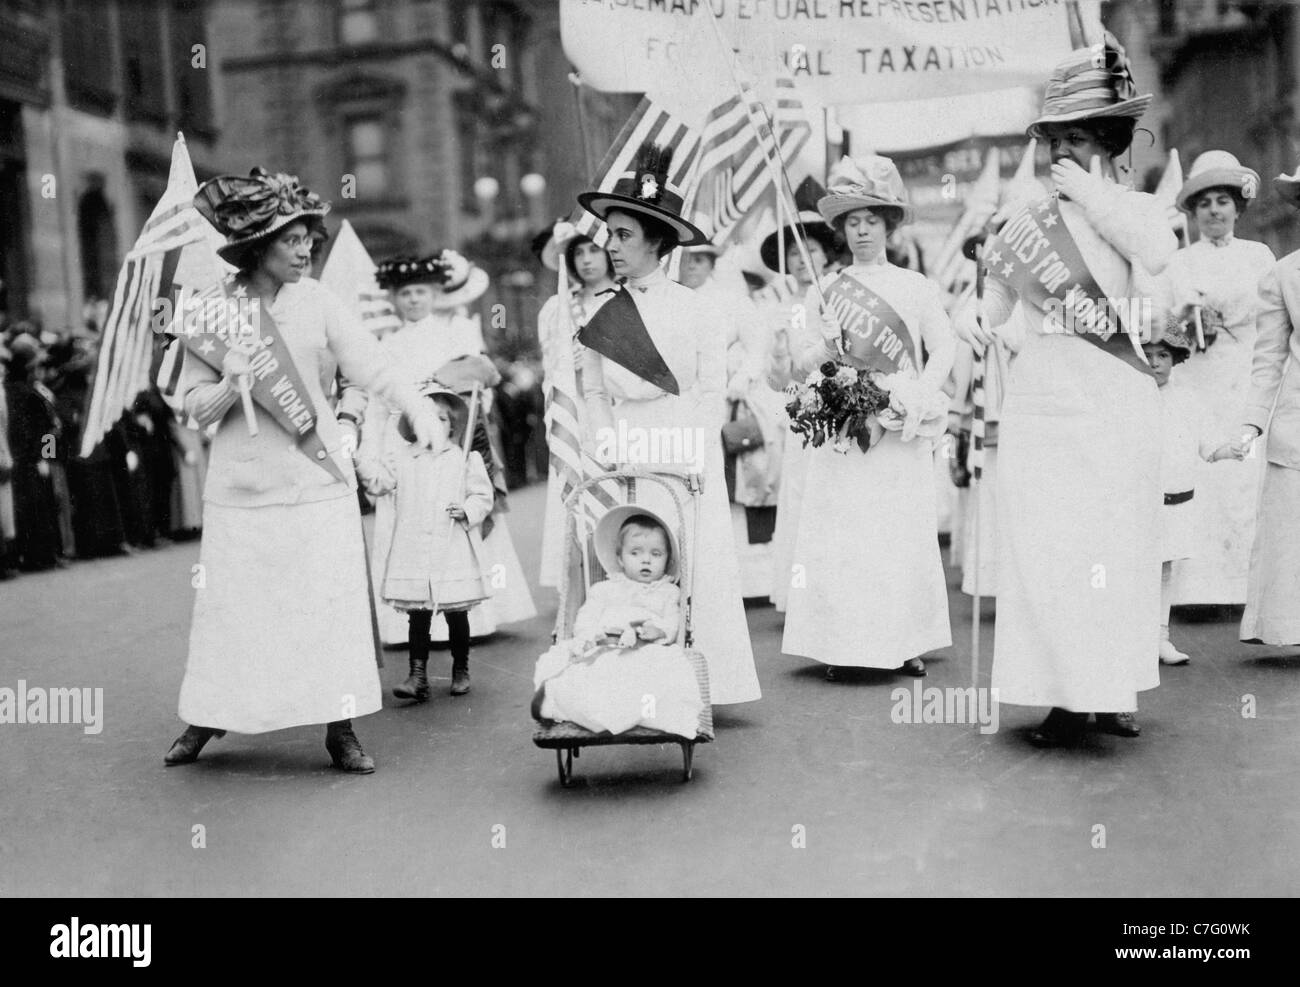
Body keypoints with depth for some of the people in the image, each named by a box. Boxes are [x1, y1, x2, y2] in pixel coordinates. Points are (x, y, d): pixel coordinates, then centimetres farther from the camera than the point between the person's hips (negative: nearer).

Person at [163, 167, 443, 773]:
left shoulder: (317, 302, 1)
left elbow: (372, 365, -8)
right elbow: (193, 406, 1)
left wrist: (418, 408, -24)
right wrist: (229, 387, -19)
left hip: (317, 479, 0)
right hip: (240, 487, 0)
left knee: (332, 604, 0)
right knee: (230, 606, 5)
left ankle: (340, 728, 11)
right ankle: (208, 717, 24)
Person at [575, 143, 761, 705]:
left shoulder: (697, 311, 1)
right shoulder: (599, 314, 8)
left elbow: (711, 391, 1)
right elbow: (593, 392, 10)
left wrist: (687, 461, -9)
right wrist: (610, 452, -4)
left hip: (687, 461, -1)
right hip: (624, 462, 2)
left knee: (693, 568, -2)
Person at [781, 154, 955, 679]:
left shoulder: (916, 287, 8)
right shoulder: (825, 290, 11)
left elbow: (944, 348, 1)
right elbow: (802, 362, 9)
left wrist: (920, 394, -15)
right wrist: (826, 350, -13)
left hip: (900, 432, 0)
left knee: (904, 534, 0)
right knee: (839, 536, -3)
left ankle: (904, 643, 8)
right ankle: (837, 644, 2)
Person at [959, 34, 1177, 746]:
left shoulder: (1137, 208, 3)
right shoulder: (1027, 221, 8)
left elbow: (1156, 255, -21)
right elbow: (997, 314, 16)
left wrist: (1089, 193, -14)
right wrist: (982, 329, -5)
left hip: (1116, 406, -1)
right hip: (1038, 409, 2)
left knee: (1114, 552, 4)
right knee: (1045, 553, 0)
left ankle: (1114, 690, 17)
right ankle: (1068, 696, 9)